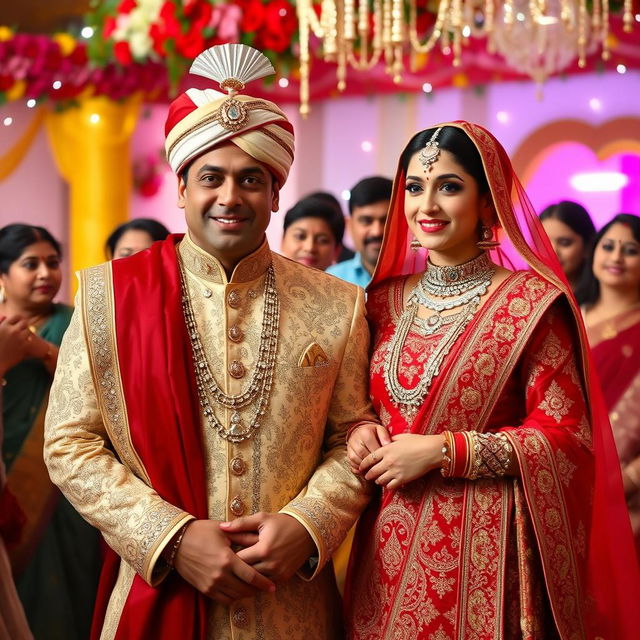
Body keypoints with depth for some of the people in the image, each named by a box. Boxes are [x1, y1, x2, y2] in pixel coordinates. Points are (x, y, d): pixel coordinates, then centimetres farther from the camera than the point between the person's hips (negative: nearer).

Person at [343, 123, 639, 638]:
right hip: (387, 545, 5)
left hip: (481, 544, -5)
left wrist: (440, 450, -17)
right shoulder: (386, 300, 8)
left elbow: (564, 437, -11)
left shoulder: (532, 303, -8)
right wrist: (361, 433, -5)